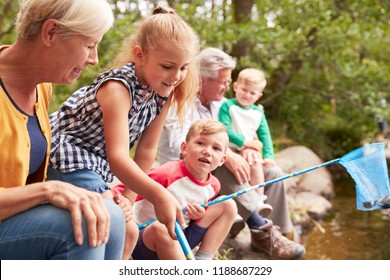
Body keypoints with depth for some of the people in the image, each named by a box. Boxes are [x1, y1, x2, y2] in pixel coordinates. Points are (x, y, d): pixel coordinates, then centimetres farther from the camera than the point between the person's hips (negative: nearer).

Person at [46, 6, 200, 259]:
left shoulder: (164, 92, -4)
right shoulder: (118, 88, -28)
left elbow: (147, 149, 1)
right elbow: (117, 156, -38)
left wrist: (128, 196, -1)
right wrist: (157, 194, -49)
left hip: (98, 165, 9)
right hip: (65, 154, -9)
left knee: (129, 232, 12)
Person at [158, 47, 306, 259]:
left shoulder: (219, 103, 9)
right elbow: (179, 145, -32)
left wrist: (247, 147, -12)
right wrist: (225, 155, -40)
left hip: (214, 170, 8)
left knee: (272, 173, -6)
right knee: (221, 163, -38)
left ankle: (272, 235, -11)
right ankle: (261, 228, -33)